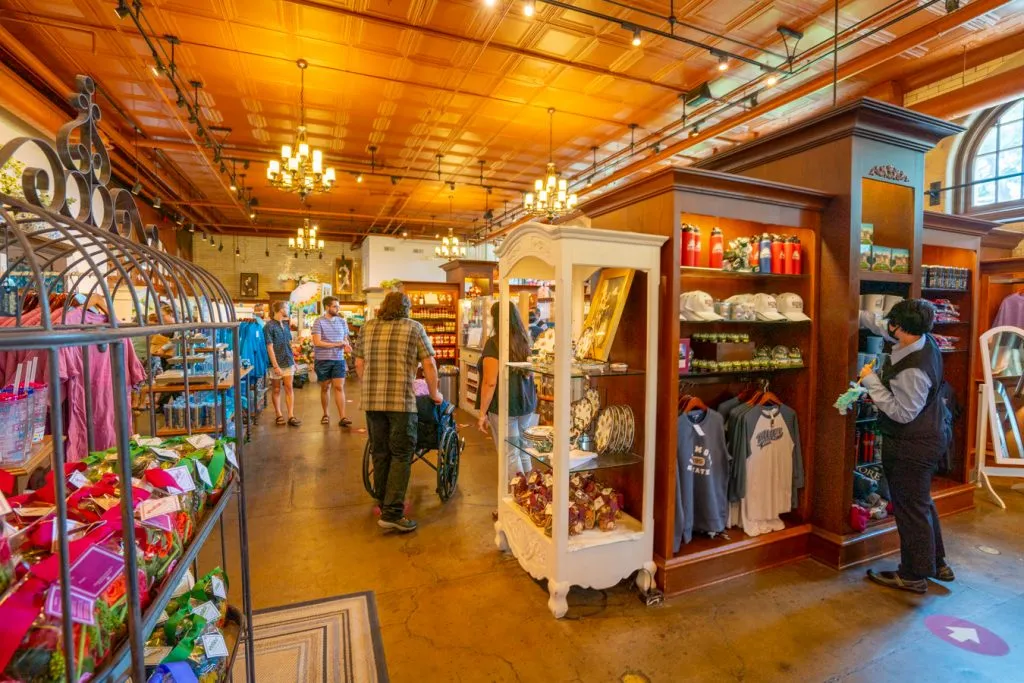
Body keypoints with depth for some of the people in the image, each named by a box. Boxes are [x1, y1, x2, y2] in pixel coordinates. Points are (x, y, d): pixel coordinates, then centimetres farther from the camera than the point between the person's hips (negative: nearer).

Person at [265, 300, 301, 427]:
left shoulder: (286, 324, 10)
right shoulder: (269, 326, -10)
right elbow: (270, 347, -14)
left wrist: (293, 359, 14)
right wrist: (276, 366, -17)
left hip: (288, 361, 5)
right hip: (276, 363, -5)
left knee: (289, 388, 1)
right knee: (277, 390, 7)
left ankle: (291, 416, 2)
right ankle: (279, 415, 18)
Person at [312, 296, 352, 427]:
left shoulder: (342, 321, 8)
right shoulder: (319, 322, -6)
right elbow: (317, 342, -13)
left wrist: (346, 345, -6)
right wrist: (337, 344, -14)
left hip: (339, 359, 2)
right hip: (322, 360, -2)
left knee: (339, 387, -3)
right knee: (325, 388, 10)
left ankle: (342, 417, -5)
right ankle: (326, 414, 25)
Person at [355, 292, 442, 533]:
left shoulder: (368, 327, 12)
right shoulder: (414, 327, 2)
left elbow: (359, 363, 17)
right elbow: (429, 364, -2)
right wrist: (434, 393, 10)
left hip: (371, 401, 5)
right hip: (402, 401, -4)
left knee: (379, 453, 16)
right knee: (401, 455, 3)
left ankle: (383, 504, 32)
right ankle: (392, 513, 1)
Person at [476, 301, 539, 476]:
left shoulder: (494, 343, -13)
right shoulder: (524, 341, 8)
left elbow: (490, 382, -16)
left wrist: (482, 413, -9)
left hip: (504, 406, -7)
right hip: (527, 403, 7)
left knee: (510, 455, 4)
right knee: (523, 452, 17)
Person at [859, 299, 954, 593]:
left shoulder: (912, 370, -32)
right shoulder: (924, 340, -4)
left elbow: (903, 413, -25)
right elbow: (884, 329, 14)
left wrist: (872, 382, -23)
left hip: (913, 446, -10)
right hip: (929, 435, 10)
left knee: (910, 508, 6)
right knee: (922, 502, 24)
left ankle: (914, 576, 23)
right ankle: (936, 563, 41)